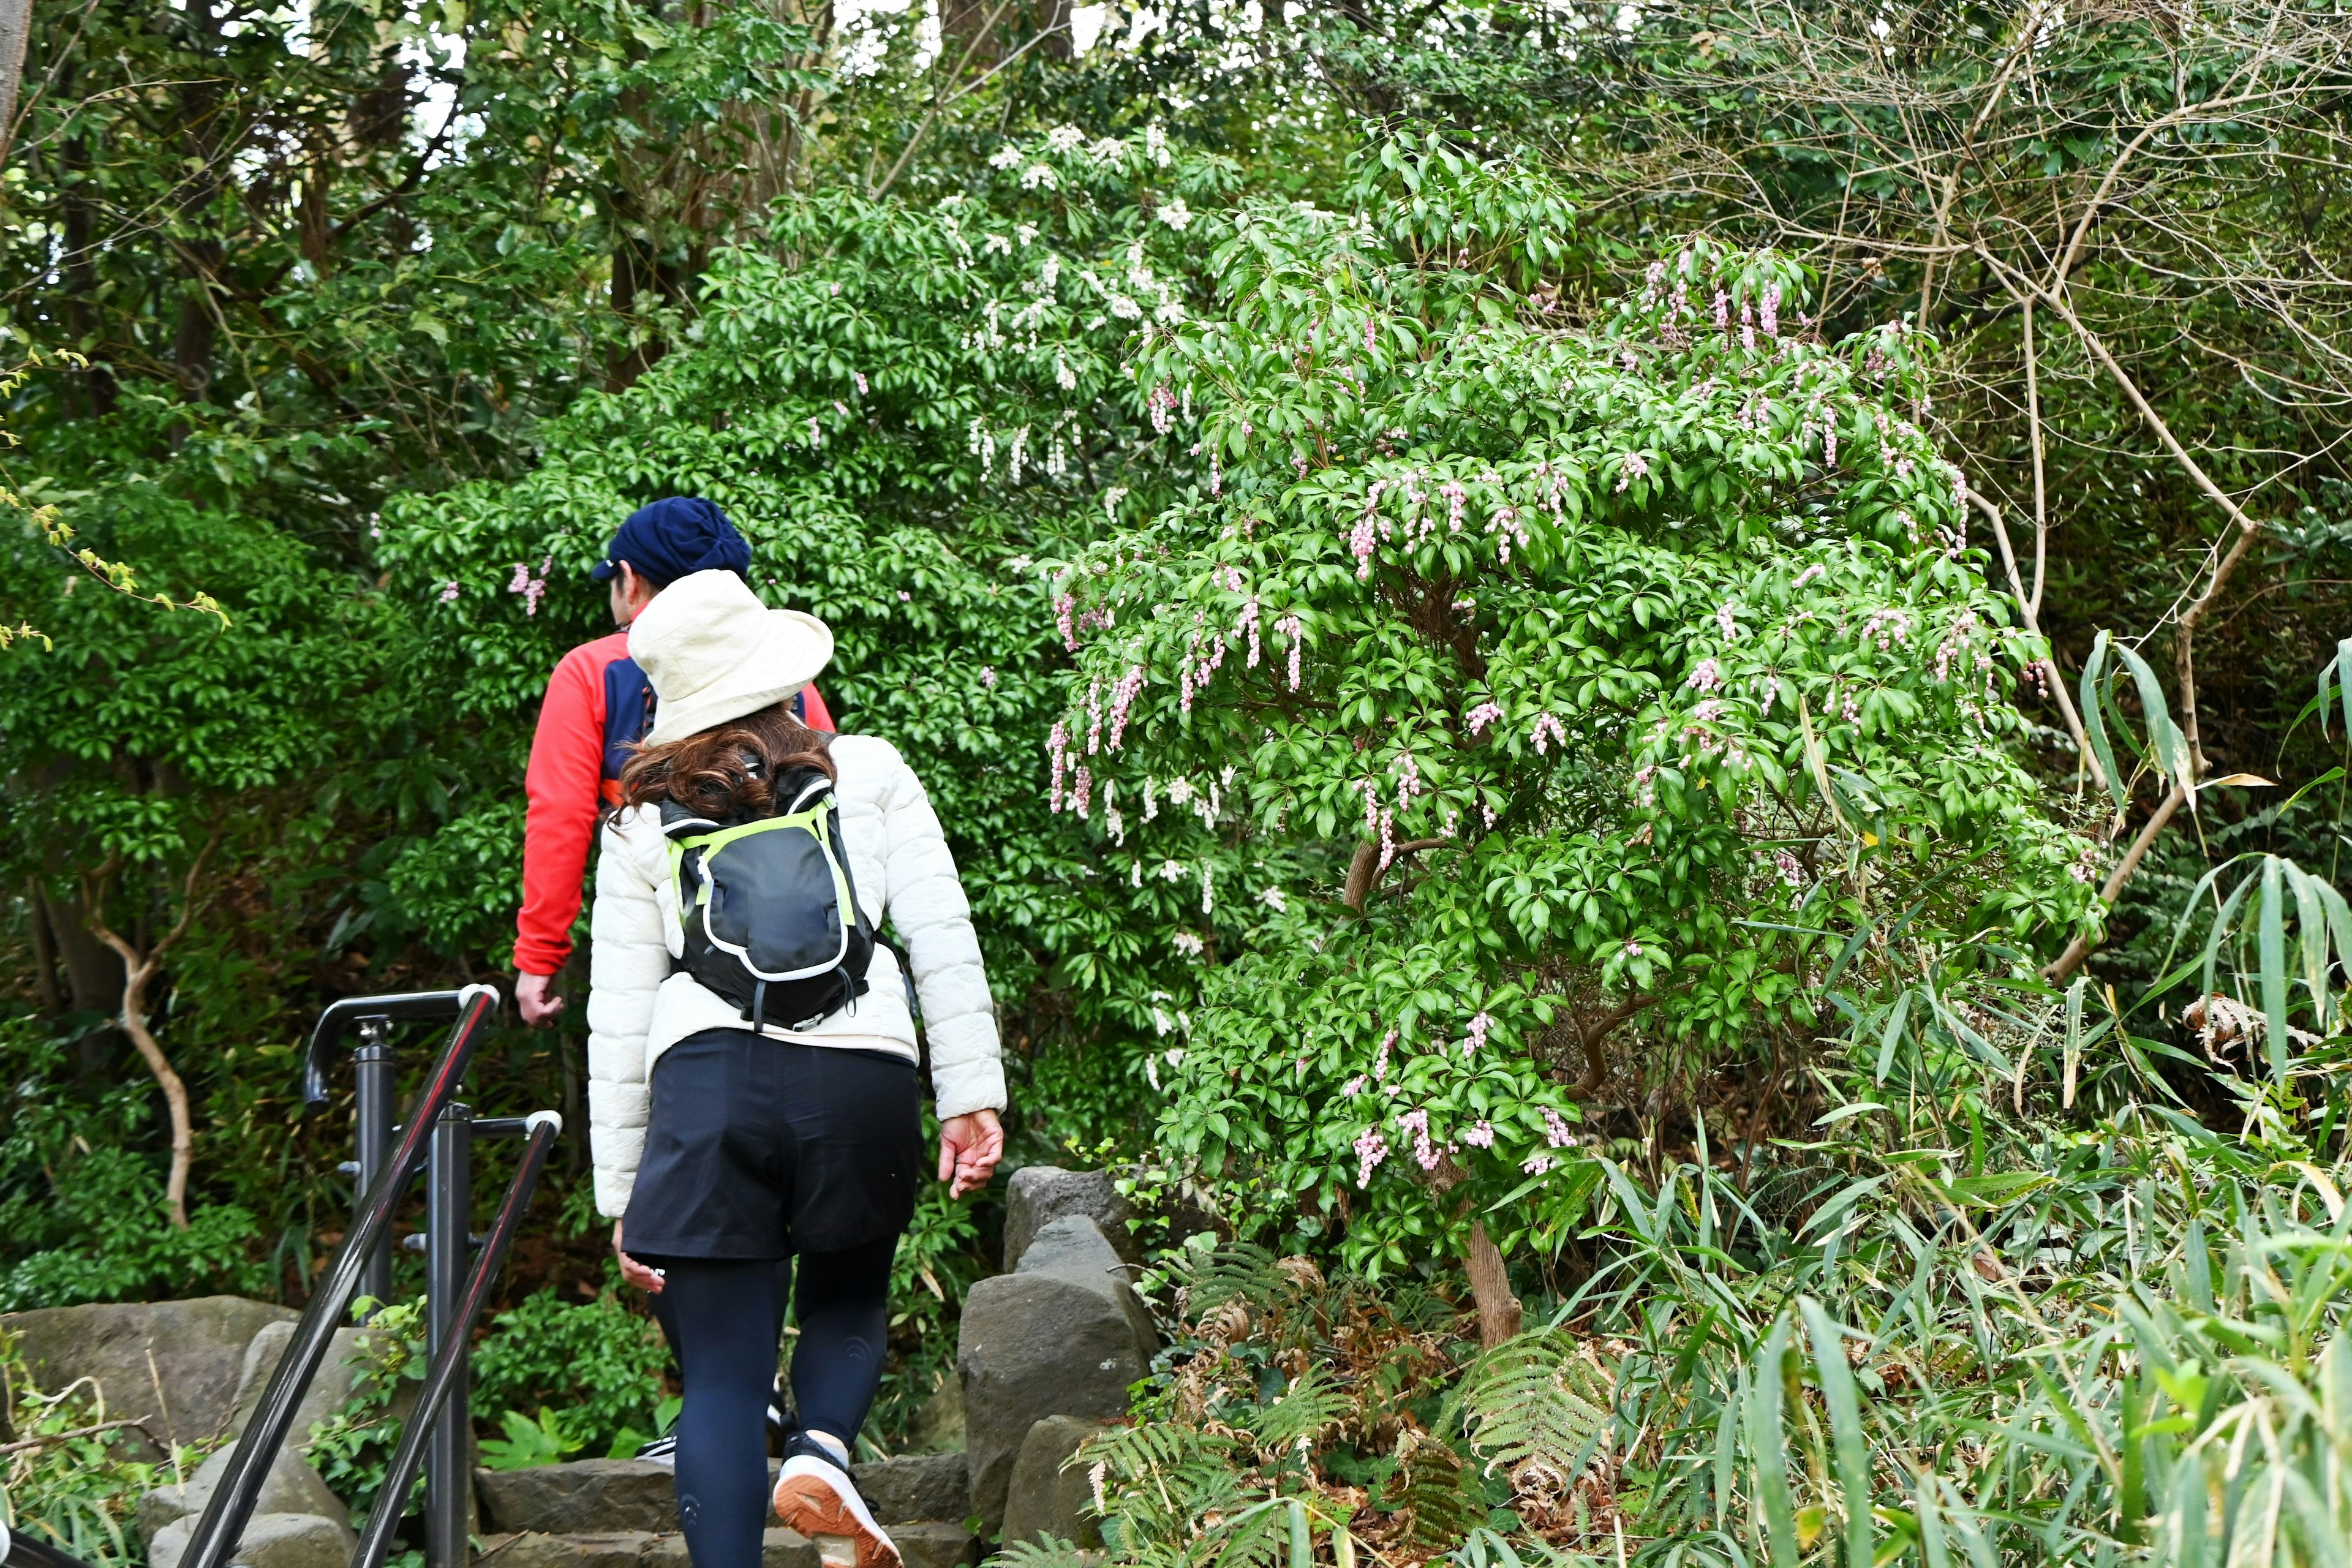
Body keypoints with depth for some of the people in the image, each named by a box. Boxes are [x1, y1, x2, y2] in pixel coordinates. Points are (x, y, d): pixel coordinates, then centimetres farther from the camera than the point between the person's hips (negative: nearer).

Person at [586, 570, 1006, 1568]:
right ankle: (822, 1452, -5)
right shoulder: (868, 773, 17)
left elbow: (619, 1019, 15)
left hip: (705, 1083, 0)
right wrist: (971, 1095, 5)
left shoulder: (643, 822, 19)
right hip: (861, 1075, 0)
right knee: (847, 1302, 23)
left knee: (723, 1375, 6)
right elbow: (943, 937, 6)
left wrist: (620, 1196, 18)